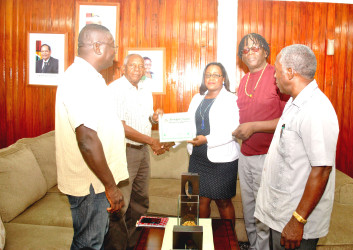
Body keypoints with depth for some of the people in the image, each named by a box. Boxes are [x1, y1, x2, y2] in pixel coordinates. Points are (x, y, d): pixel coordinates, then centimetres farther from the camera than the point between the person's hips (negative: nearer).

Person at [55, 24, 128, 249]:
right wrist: (111, 186, -23)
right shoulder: (80, 79, -22)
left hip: (96, 181, 10)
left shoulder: (88, 77, 13)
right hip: (91, 183, -10)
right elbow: (87, 140, -29)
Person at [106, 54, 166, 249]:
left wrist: (154, 117, -1)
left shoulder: (145, 89, 12)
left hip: (143, 150, 8)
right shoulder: (115, 89, -13)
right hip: (124, 150, -8)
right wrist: (151, 141, -17)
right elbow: (120, 127, -20)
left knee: (140, 200, 16)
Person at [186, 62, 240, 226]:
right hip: (198, 157, 5)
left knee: (223, 202, 6)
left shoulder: (231, 100, -6)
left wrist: (207, 140, -22)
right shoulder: (197, 99, 15)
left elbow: (233, 131, -16)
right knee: (202, 199, 10)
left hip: (222, 159, -5)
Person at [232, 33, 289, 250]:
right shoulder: (244, 81, 13)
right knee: (249, 212, 19)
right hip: (245, 155, 8)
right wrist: (239, 130, 9)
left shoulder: (277, 76, -12)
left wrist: (254, 126, -20)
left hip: (267, 156, -7)